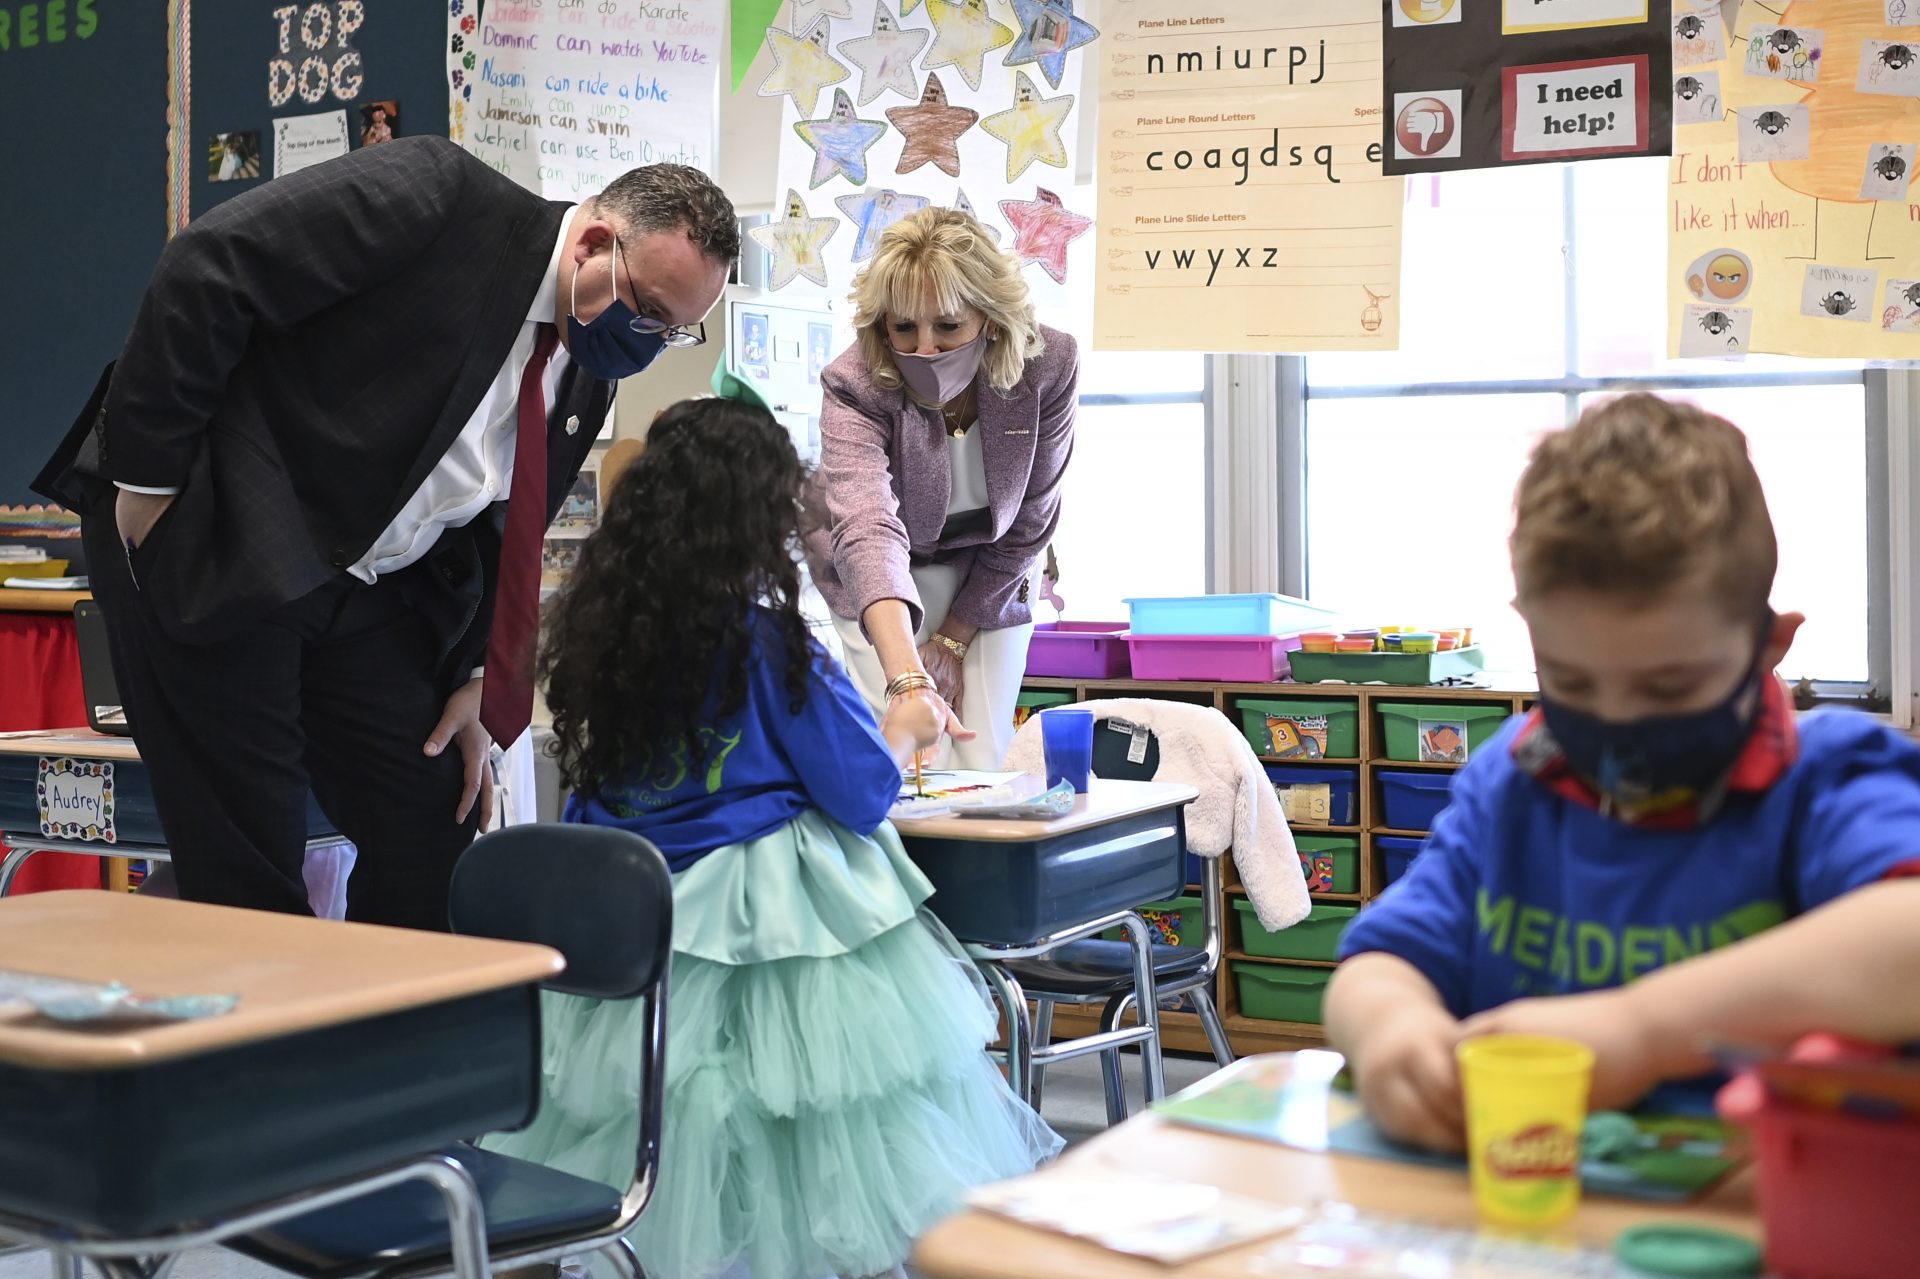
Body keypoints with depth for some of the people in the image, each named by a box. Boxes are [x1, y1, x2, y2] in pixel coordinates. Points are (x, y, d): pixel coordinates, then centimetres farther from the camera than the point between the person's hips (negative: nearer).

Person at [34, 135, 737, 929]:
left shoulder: (585, 380, 7)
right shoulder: (432, 194, -17)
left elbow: (499, 532, 16)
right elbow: (206, 268, -21)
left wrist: (469, 678, 4)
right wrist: (148, 473, -20)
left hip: (364, 587, 8)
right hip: (212, 547, -7)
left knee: (433, 832, 5)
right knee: (246, 869, -4)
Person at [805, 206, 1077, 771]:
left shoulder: (1048, 366, -24)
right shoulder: (854, 385, -32)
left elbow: (1028, 522, -12)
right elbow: (866, 525, -48)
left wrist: (953, 640, -9)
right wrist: (908, 679, -63)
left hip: (989, 581, 2)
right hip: (881, 584, -2)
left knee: (982, 763, -1)